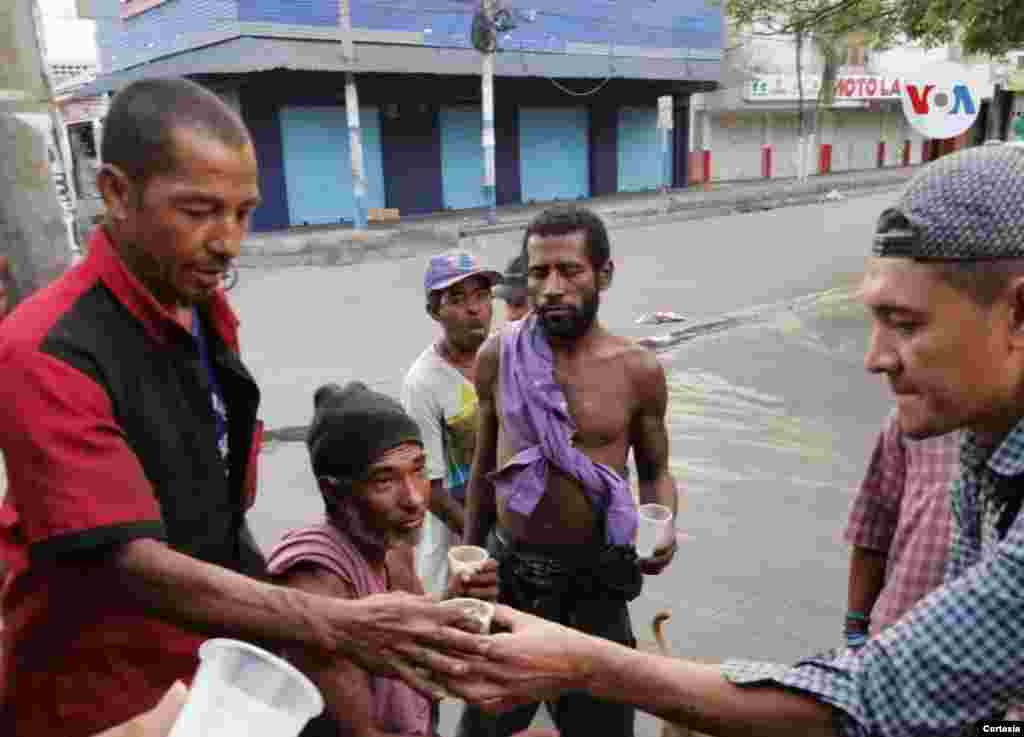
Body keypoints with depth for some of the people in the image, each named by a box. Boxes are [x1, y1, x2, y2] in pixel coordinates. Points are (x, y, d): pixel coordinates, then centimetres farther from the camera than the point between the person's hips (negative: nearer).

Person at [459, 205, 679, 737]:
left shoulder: (638, 370, -11)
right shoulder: (497, 356, -7)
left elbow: (655, 472, 2)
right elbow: (484, 463, 5)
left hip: (591, 576, -1)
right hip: (506, 568, 2)